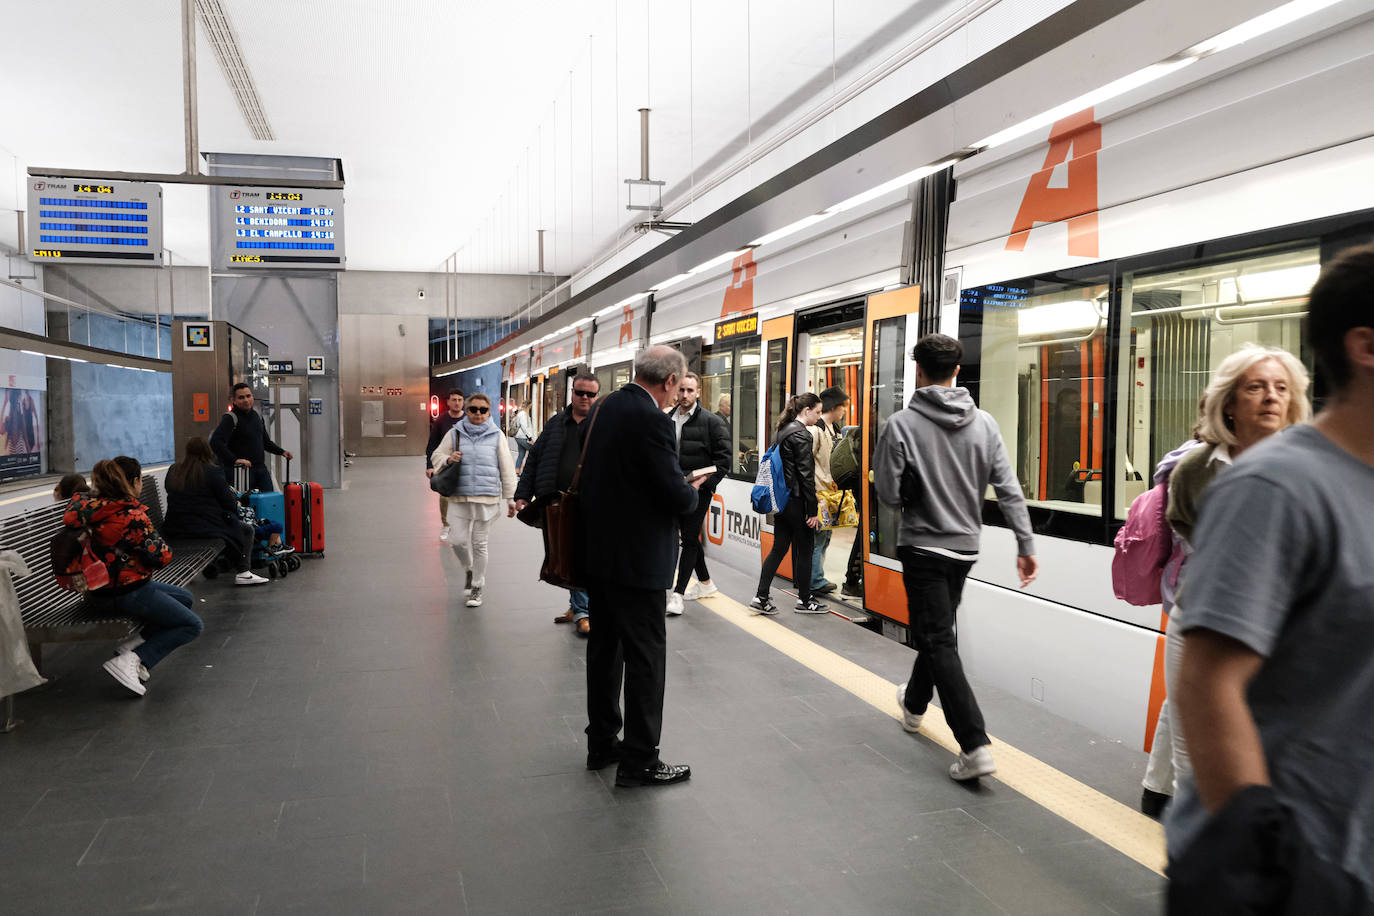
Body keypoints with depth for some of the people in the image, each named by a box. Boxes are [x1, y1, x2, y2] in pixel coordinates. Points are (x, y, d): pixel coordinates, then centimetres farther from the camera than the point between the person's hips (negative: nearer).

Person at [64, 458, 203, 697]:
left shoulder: (89, 505, -3)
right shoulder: (132, 515, -22)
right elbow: (162, 556, -18)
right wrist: (155, 538, 0)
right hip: (127, 594, -9)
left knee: (186, 599, 24)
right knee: (193, 625, 2)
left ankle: (133, 644, 8)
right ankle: (130, 660, -12)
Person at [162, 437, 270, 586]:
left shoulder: (172, 471, 7)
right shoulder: (212, 472, -11)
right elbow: (229, 502, -9)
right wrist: (236, 504, 14)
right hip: (207, 528, -7)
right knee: (246, 530, 11)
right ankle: (242, 573, 2)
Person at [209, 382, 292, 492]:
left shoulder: (257, 416, 14)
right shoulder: (230, 418, -10)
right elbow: (215, 442, -23)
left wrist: (282, 452, 11)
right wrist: (235, 460, -30)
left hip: (261, 468, 7)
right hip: (241, 471, -7)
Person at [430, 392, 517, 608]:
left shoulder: (497, 436, 4)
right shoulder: (455, 434, 6)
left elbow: (506, 469, 6)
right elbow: (436, 456, 15)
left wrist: (510, 498, 5)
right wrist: (448, 459, -9)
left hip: (487, 498, -1)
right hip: (460, 497, 1)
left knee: (480, 544, 4)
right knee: (460, 541, -4)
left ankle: (477, 587, 19)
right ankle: (470, 569, 28)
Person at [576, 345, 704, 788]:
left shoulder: (606, 407, 5)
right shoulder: (651, 420, -21)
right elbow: (676, 496, -21)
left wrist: (679, 485, 12)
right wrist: (693, 490, 2)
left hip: (598, 550, 9)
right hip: (636, 558, -9)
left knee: (605, 647, 18)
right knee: (646, 656, 2)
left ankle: (602, 743, 30)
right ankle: (639, 760, 10)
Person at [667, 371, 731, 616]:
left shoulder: (712, 422, -7)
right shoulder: (667, 420, 9)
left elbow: (724, 459, -9)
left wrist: (704, 481, -17)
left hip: (698, 491, -6)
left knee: (689, 539, -3)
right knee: (689, 538, 15)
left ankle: (678, 594, 0)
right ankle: (705, 583, 32)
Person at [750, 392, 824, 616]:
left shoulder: (782, 431, 13)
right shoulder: (801, 434, -15)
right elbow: (806, 474, -18)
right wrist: (813, 510, -16)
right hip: (796, 501, -9)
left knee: (779, 548, 11)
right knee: (805, 549, 4)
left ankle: (761, 597, 9)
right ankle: (804, 600, 15)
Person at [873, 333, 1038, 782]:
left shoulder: (902, 424, -15)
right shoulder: (984, 423, -2)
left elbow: (889, 493, -13)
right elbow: (1009, 490, -4)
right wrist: (1026, 545, -1)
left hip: (923, 546, -5)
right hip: (966, 545, 5)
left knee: (939, 642, -2)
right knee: (937, 630, 24)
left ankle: (975, 746, -10)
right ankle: (914, 703, 46)